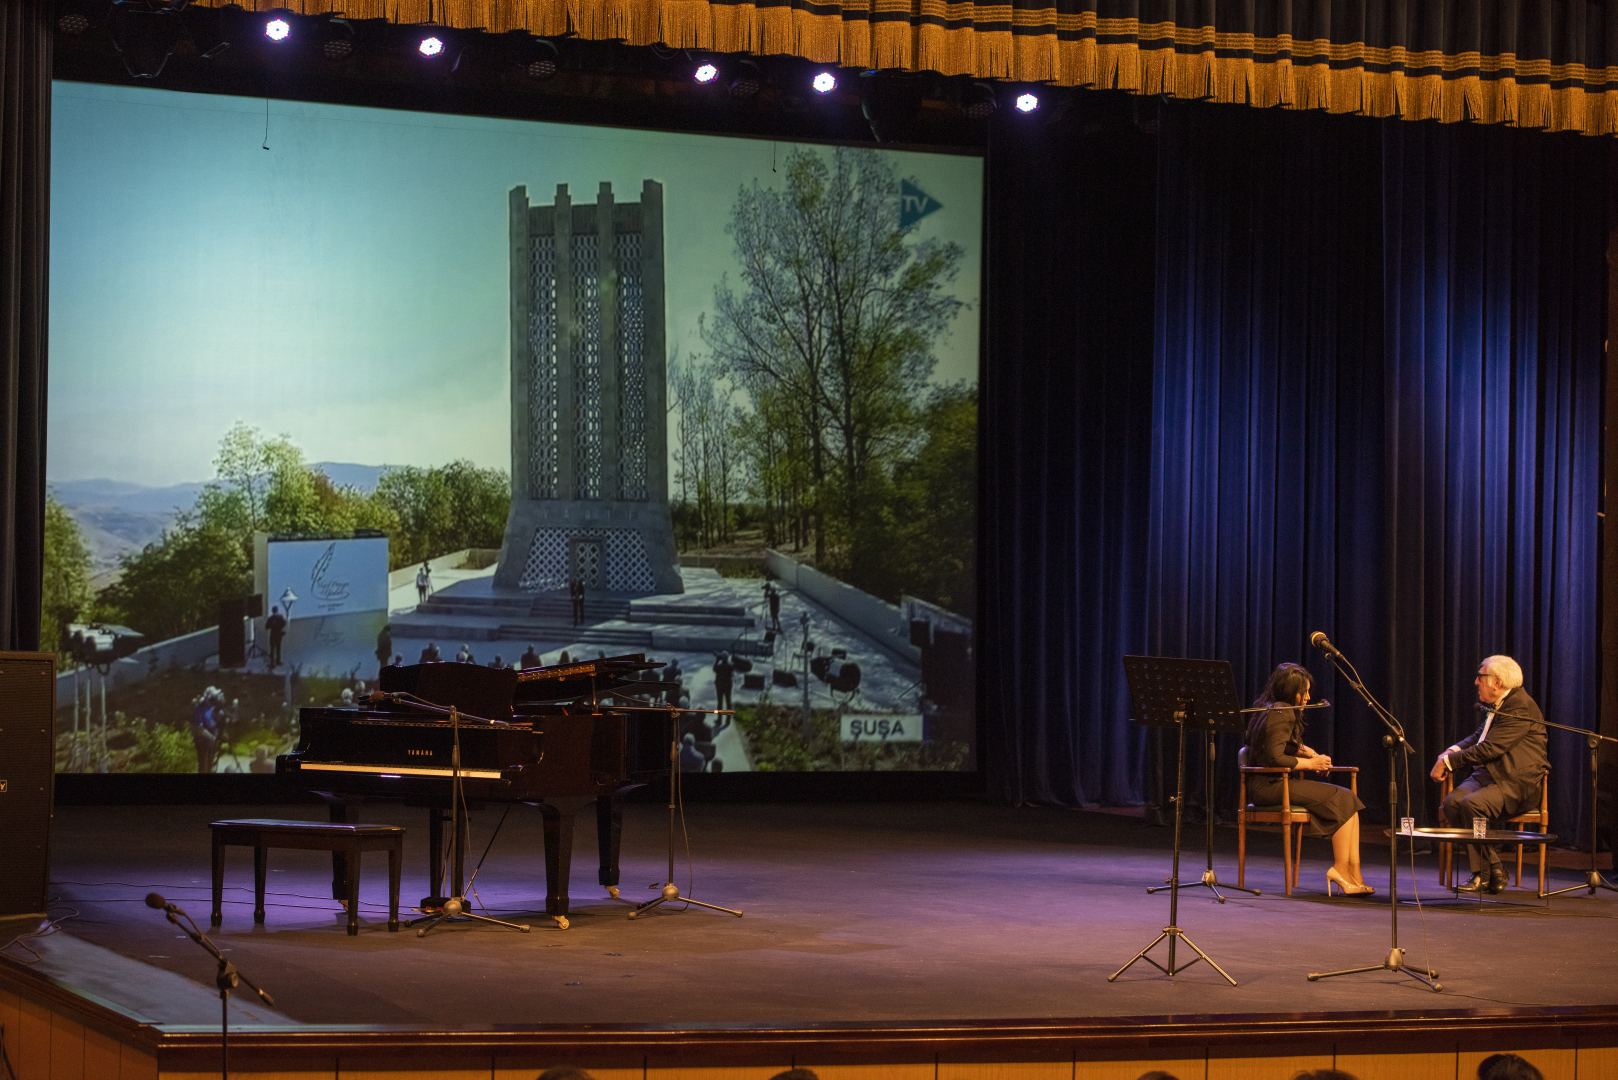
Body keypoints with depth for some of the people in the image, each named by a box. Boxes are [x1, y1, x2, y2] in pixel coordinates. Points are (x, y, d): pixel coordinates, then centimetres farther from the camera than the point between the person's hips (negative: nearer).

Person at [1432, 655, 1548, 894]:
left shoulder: (1521, 706, -15)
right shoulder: (1494, 705, 17)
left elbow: (1490, 748, -20)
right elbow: (1477, 738, 25)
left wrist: (1448, 762, -14)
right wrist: (1451, 752, 3)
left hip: (1518, 783, -9)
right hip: (1488, 775, 9)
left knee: (1472, 803, -32)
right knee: (1452, 801, -19)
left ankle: (1485, 873, -16)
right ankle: (1492, 871, -14)